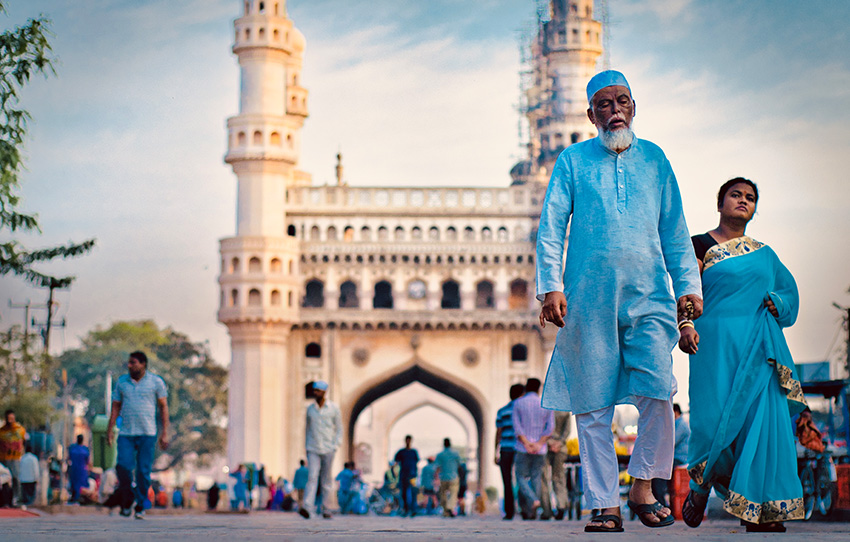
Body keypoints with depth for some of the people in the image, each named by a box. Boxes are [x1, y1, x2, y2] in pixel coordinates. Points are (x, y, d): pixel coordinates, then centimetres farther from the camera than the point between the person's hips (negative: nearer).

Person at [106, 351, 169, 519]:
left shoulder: (156, 382, 3)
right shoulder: (121, 382, 10)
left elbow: (163, 407, 4)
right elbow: (116, 407, 12)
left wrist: (164, 433, -2)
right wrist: (110, 429, 3)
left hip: (147, 434, -2)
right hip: (126, 434, 2)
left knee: (144, 471, -3)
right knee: (123, 466, -13)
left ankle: (140, 507, 8)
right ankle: (127, 501, 8)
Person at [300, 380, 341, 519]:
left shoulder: (334, 408, 0)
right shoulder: (310, 409, 8)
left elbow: (339, 430, 4)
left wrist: (335, 447, -6)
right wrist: (306, 448, 12)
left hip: (328, 450, -1)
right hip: (313, 450, 1)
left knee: (326, 480, 4)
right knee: (312, 477, -13)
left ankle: (325, 509, 13)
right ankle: (307, 508, -25)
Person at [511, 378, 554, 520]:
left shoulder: (518, 403, 1)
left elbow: (516, 426, -7)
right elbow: (550, 427, -3)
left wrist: (526, 444, -11)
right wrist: (539, 444, -10)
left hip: (523, 449, -2)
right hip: (540, 450, 2)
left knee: (521, 477, 5)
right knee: (536, 478, 7)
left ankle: (533, 500, -21)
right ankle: (531, 513, 4)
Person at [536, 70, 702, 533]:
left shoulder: (654, 159, 17)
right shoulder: (573, 160, 11)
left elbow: (675, 230, 18)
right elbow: (551, 226, 5)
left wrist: (688, 285, 8)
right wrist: (551, 285, -7)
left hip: (648, 296, 1)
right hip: (589, 299, -1)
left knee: (656, 391, -14)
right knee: (593, 403, -2)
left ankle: (642, 487, 4)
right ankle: (605, 504, 5)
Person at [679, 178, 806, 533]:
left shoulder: (763, 253, 22)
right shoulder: (701, 246, 8)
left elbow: (789, 290, 24)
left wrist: (775, 302, 1)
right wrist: (685, 326, -17)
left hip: (760, 346, 4)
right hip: (717, 343, -4)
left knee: (763, 417, -8)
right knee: (716, 418, -12)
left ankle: (759, 511, -7)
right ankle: (700, 488, 15)